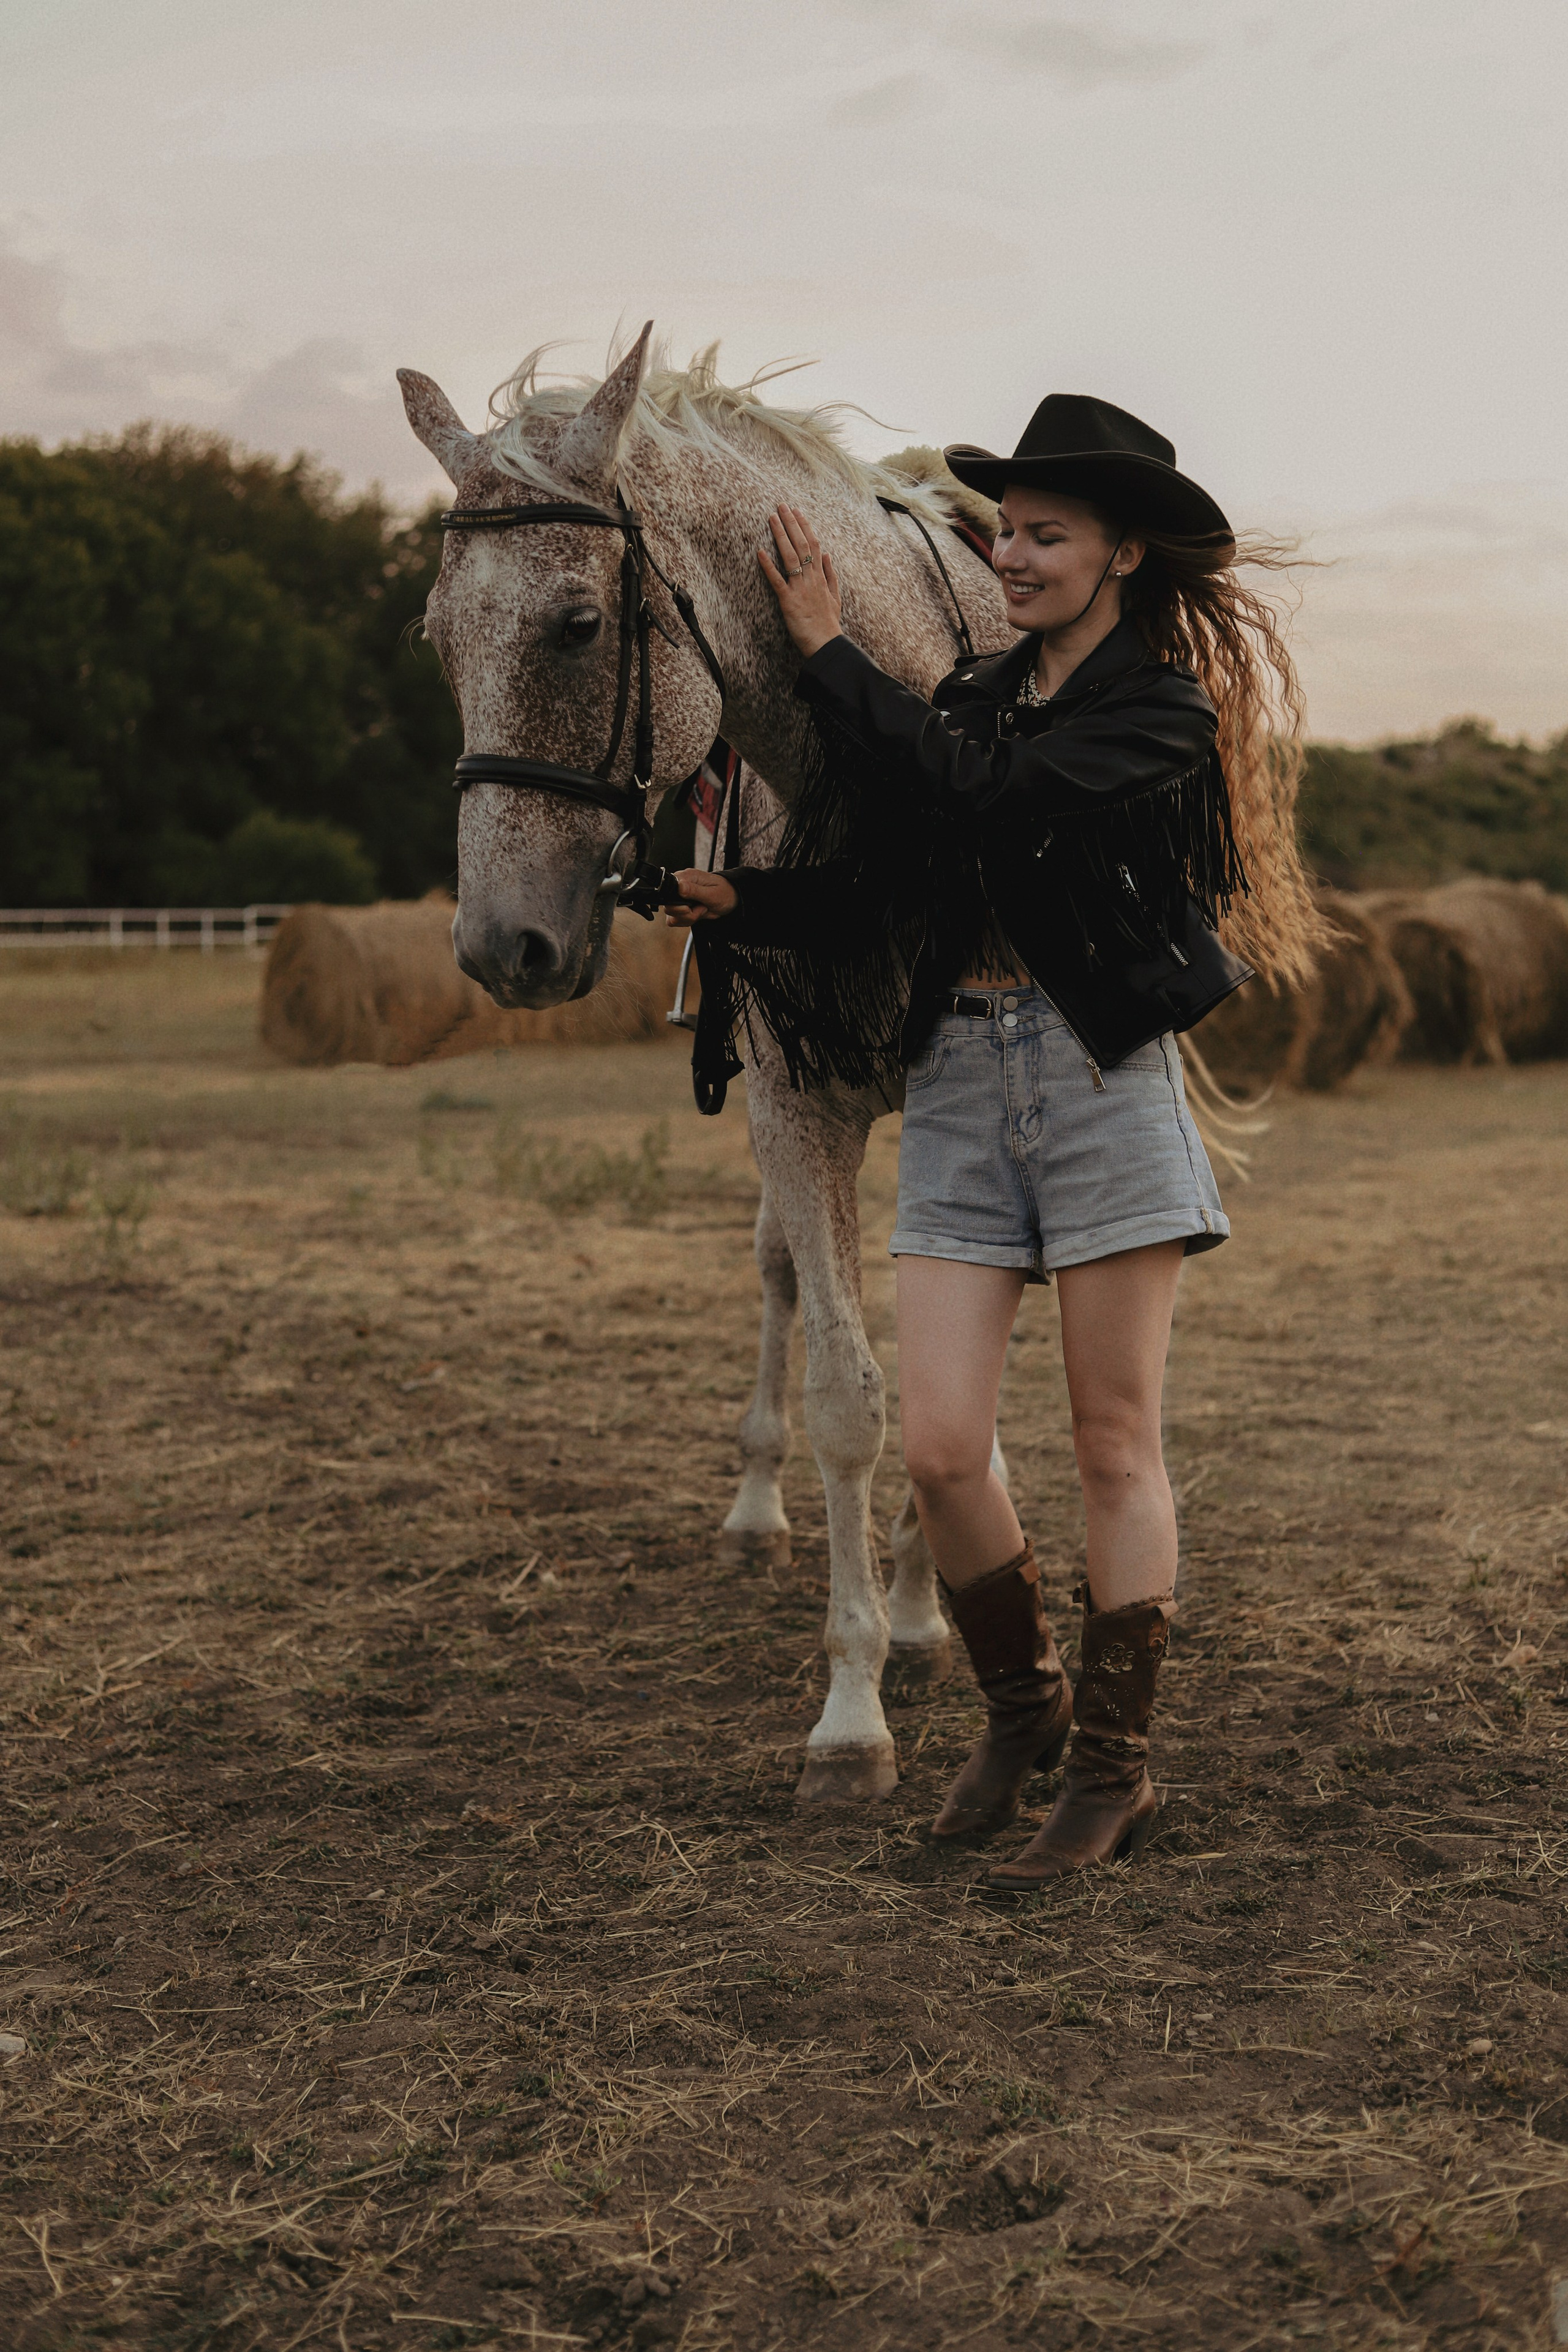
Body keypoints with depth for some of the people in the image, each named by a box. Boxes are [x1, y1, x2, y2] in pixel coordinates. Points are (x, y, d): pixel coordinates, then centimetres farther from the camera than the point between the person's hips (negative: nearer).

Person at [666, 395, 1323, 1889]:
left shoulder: (1163, 713, -3)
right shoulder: (971, 699, 16)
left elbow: (976, 796, -17)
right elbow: (867, 885, 9)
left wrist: (826, 649, -9)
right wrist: (736, 900, -8)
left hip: (1104, 1078, -5)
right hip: (958, 1085, 5)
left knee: (1114, 1447, 2)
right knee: (938, 1452, -1)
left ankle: (1114, 1766, 14)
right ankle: (1022, 1708, 24)